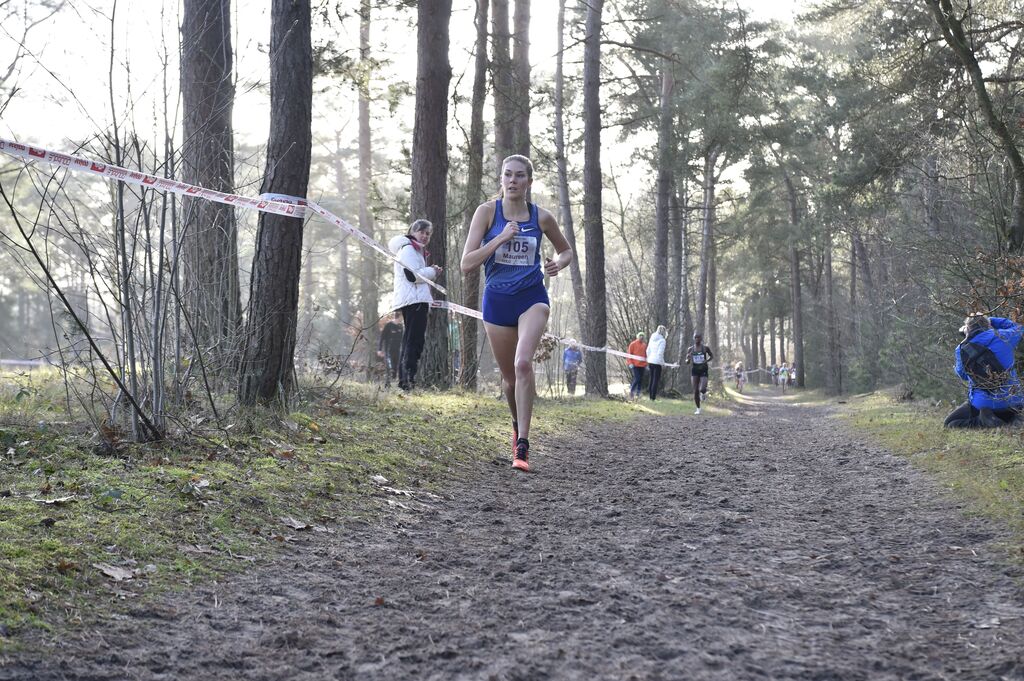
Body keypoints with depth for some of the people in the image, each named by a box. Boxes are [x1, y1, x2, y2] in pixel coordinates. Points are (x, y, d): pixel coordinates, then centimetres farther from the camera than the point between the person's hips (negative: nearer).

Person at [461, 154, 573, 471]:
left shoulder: (541, 217, 1)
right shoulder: (487, 211, -3)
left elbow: (566, 250, 18)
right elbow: (467, 263, -9)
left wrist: (558, 263, -5)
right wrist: (501, 238, -18)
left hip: (532, 298, -1)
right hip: (497, 300, 1)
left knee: (523, 362, -25)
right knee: (509, 375, 11)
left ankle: (522, 446, -23)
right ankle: (518, 425, 42)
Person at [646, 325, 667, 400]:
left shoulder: (652, 339, 9)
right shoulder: (662, 340, -11)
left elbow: (648, 350, 13)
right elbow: (660, 353, -16)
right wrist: (662, 361, -5)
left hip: (650, 361, 7)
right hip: (657, 362, -7)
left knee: (652, 379, 15)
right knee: (656, 380, -2)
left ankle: (650, 396, 18)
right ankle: (653, 397, -4)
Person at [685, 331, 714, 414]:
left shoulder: (705, 348, -2)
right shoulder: (690, 349, 1)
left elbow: (712, 356, 14)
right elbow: (687, 362, 7)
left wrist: (707, 361, -6)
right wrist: (688, 358, -17)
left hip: (703, 371, -2)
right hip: (694, 370, 2)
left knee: (702, 389, -19)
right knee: (695, 391, -2)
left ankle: (704, 392, 20)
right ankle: (698, 409, 14)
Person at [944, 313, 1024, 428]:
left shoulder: (961, 350, -5)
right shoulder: (1002, 336, -4)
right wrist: (990, 320, 24)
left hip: (982, 403, -3)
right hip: (1011, 402, 3)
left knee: (949, 424, 8)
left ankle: (983, 420, -13)